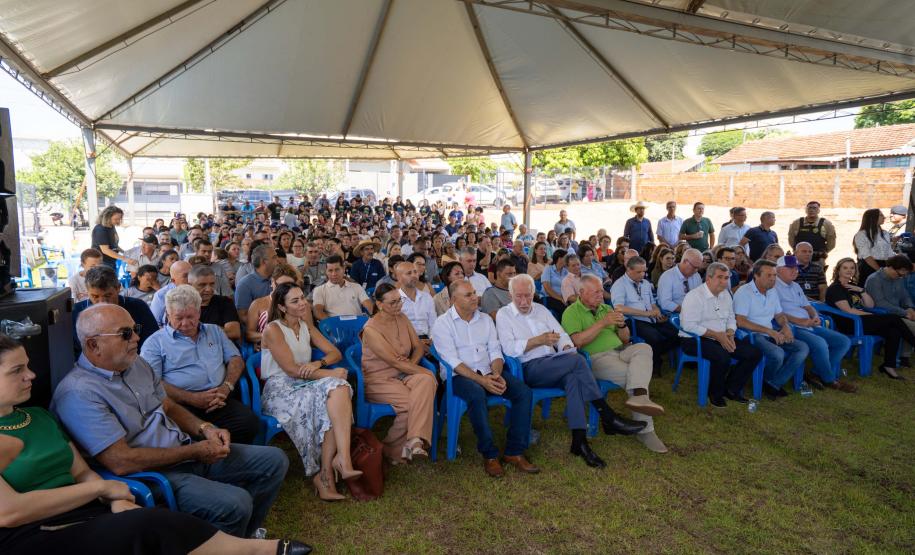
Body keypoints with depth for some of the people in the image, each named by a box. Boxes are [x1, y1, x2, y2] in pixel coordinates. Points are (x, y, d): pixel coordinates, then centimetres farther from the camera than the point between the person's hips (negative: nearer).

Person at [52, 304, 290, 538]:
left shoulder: (136, 363, 9)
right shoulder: (78, 393, -18)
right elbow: (120, 462, -23)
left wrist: (205, 429, -2)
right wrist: (193, 452, -18)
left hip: (187, 452, 9)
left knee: (274, 460, 4)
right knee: (235, 504, -30)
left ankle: (243, 536, 20)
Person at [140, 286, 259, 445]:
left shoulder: (215, 331, 25)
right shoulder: (155, 342, 10)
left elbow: (236, 359, 19)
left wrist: (227, 387, -2)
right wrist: (193, 398, -13)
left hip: (219, 401, 4)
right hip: (181, 405, -4)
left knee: (250, 422, -26)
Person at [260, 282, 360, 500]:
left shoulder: (306, 326, 16)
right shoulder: (273, 330, -5)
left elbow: (335, 353, 12)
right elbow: (291, 369, -13)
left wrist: (318, 364, -11)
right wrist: (331, 373, -15)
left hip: (305, 384, 6)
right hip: (280, 389, -6)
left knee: (339, 388, -28)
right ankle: (341, 459, -25)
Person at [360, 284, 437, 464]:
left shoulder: (401, 318, 7)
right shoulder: (371, 329, -15)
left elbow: (419, 347, 9)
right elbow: (394, 362, -20)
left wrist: (411, 364, -12)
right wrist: (424, 371, -19)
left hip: (402, 375, 6)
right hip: (379, 380, -5)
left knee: (426, 381, -28)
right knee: (412, 400, -28)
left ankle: (416, 440, -35)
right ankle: (393, 450, -6)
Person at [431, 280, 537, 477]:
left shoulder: (485, 320, 14)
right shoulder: (442, 323, -2)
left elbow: (495, 352, 10)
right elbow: (453, 361, -12)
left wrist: (496, 374, -12)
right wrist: (481, 380, -21)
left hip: (488, 373, 5)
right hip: (459, 376, -5)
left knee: (523, 391, -18)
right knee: (477, 394, -37)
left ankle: (514, 452, -10)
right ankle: (489, 454, -19)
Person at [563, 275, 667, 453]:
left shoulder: (606, 308, 21)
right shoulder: (571, 313, 1)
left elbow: (625, 340, 22)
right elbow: (577, 341, -17)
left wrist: (621, 325, -1)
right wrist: (603, 322, -17)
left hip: (620, 351, 6)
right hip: (597, 357, -6)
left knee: (644, 348, -27)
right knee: (634, 375, -27)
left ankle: (638, 397, -43)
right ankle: (645, 430, -24)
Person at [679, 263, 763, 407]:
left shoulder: (726, 295, 13)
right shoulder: (694, 296, -14)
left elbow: (731, 318, 19)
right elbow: (689, 325, -21)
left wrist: (730, 333, -4)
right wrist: (717, 335, -21)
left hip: (721, 338, 8)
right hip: (694, 340, -8)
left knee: (755, 353, -5)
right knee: (722, 356, -35)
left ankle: (731, 389, 10)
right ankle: (715, 393, -7)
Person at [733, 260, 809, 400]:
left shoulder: (772, 291, 14)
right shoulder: (744, 292, -11)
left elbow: (779, 315, 25)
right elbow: (741, 321, -19)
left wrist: (786, 326, 1)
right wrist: (770, 331, -21)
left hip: (770, 335, 8)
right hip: (752, 335, -8)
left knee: (803, 348, -8)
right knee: (778, 354, -32)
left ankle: (774, 384, -8)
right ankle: (765, 381, 0)